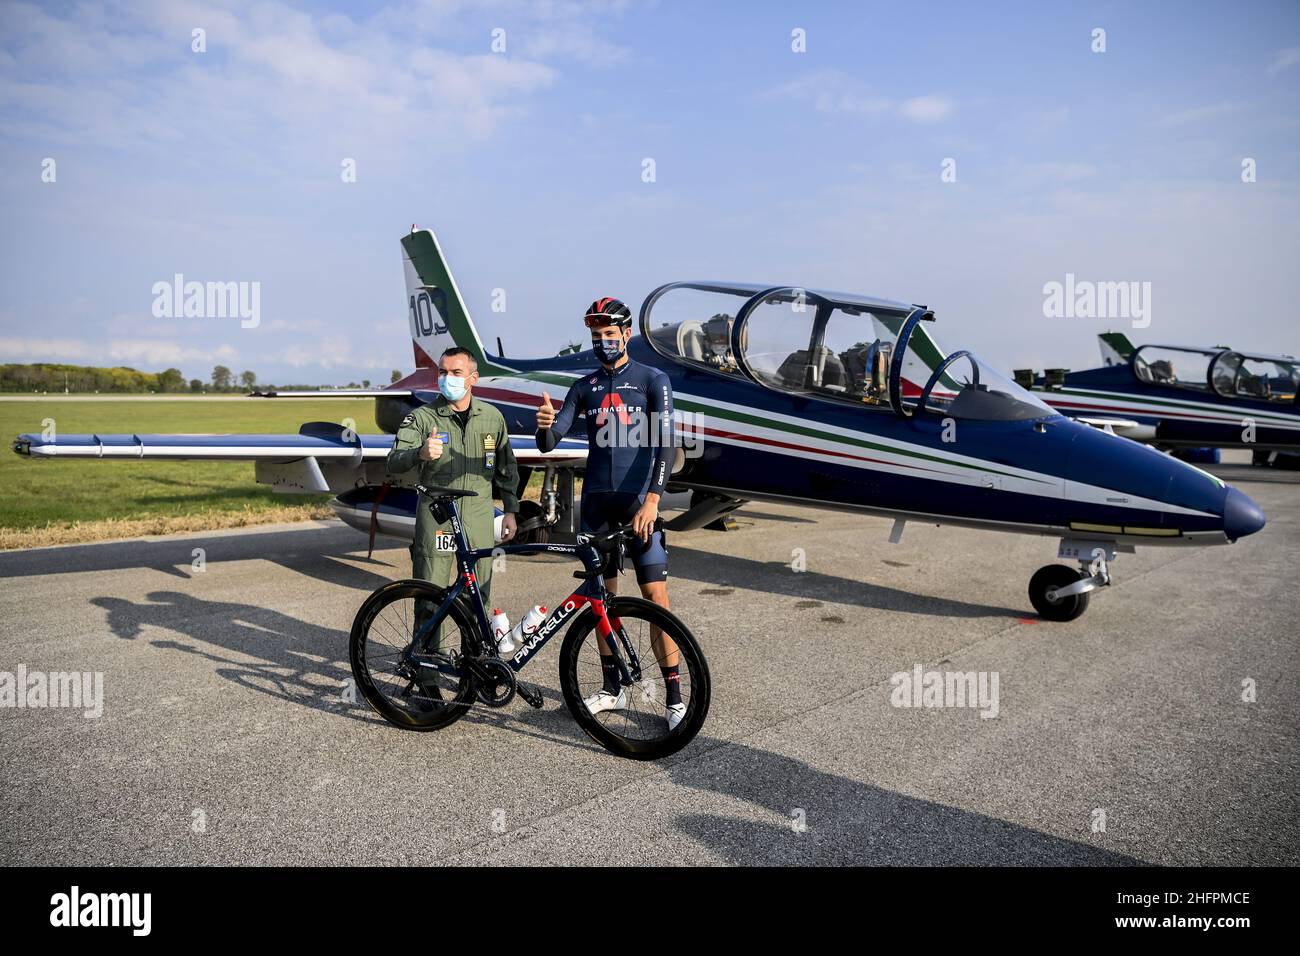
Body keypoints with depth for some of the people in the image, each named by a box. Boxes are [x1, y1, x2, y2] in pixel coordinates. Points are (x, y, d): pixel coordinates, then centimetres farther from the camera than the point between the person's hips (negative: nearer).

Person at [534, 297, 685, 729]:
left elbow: (665, 443, -10)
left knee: (655, 595, -8)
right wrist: (545, 425, -20)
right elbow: (549, 443, 4)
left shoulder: (653, 380, 0)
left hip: (638, 501, -4)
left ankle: (674, 696, -1)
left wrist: (651, 500, -22)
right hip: (595, 499, 4)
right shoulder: (584, 386, 12)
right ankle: (613, 689, 21)